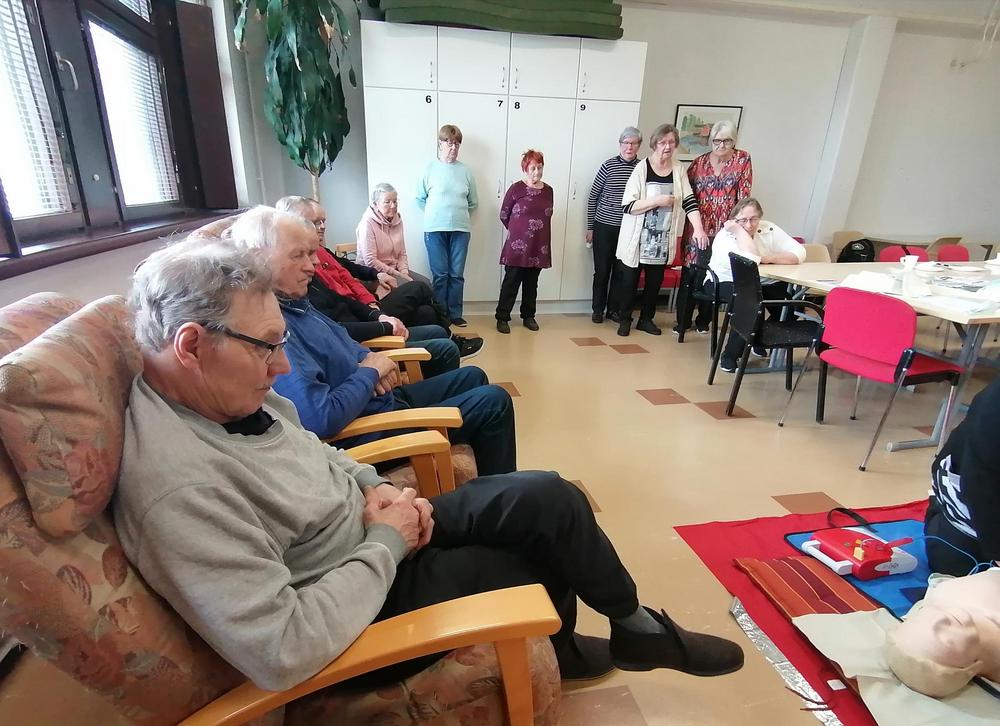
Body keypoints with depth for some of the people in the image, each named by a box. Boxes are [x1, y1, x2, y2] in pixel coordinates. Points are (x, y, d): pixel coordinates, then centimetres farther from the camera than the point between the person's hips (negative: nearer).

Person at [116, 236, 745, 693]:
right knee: (546, 560, -3)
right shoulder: (179, 485, -33)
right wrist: (386, 542, -23)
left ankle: (567, 650, 28)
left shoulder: (229, 392, -4)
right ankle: (636, 629, 32)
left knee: (549, 498, 1)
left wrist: (379, 489, -6)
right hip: (364, 602, -7)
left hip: (375, 531, 7)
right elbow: (283, 653, -33)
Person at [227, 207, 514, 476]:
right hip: (370, 429, -10)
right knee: (494, 402, -6)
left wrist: (368, 358, -4)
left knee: (472, 376, 20)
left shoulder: (292, 300, 3)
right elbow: (323, 418, -36)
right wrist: (370, 372, -18)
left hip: (381, 397, 10)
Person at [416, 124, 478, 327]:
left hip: (460, 229, 2)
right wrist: (436, 214, 6)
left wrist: (457, 212, 8)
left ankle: (455, 314, 15)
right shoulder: (430, 168, 0)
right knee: (440, 274, 1)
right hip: (435, 229, -2)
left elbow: (473, 203, 13)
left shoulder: (465, 171, 5)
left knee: (457, 274, 5)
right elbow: (420, 198, 8)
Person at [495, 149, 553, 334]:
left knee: (531, 284, 13)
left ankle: (528, 316, 25)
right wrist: (517, 231, 10)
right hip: (518, 246, -4)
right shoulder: (516, 188, -5)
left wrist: (538, 231, 10)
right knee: (511, 282, 1)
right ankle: (502, 318, 10)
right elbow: (503, 215, 2)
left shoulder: (548, 190, 7)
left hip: (539, 247, 4)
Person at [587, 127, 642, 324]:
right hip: (604, 227, -2)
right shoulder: (609, 165, -3)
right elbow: (593, 197, 1)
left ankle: (613, 308, 24)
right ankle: (598, 309, 19)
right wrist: (590, 227, 0)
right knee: (602, 270, 5)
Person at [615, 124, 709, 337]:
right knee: (629, 280, 4)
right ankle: (625, 319, 21)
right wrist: (658, 201, -21)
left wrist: (698, 229, -13)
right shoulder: (641, 169, -8)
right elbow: (627, 206, -14)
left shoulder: (679, 170, 4)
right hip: (638, 238, -4)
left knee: (655, 281, 11)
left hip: (663, 239, 4)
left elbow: (689, 201, -1)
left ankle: (646, 319, 27)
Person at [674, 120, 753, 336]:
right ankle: (683, 321, 12)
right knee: (690, 274, 0)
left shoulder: (743, 160, 2)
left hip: (724, 229, 0)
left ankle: (703, 320, 22)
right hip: (698, 226, 0)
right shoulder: (699, 162, 5)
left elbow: (743, 196, -1)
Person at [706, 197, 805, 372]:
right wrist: (739, 230, -28)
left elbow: (799, 253, -11)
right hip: (727, 282, -6)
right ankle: (730, 356, -22)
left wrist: (769, 258, -24)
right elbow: (751, 262, -36)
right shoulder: (725, 236, -18)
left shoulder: (769, 229, -3)